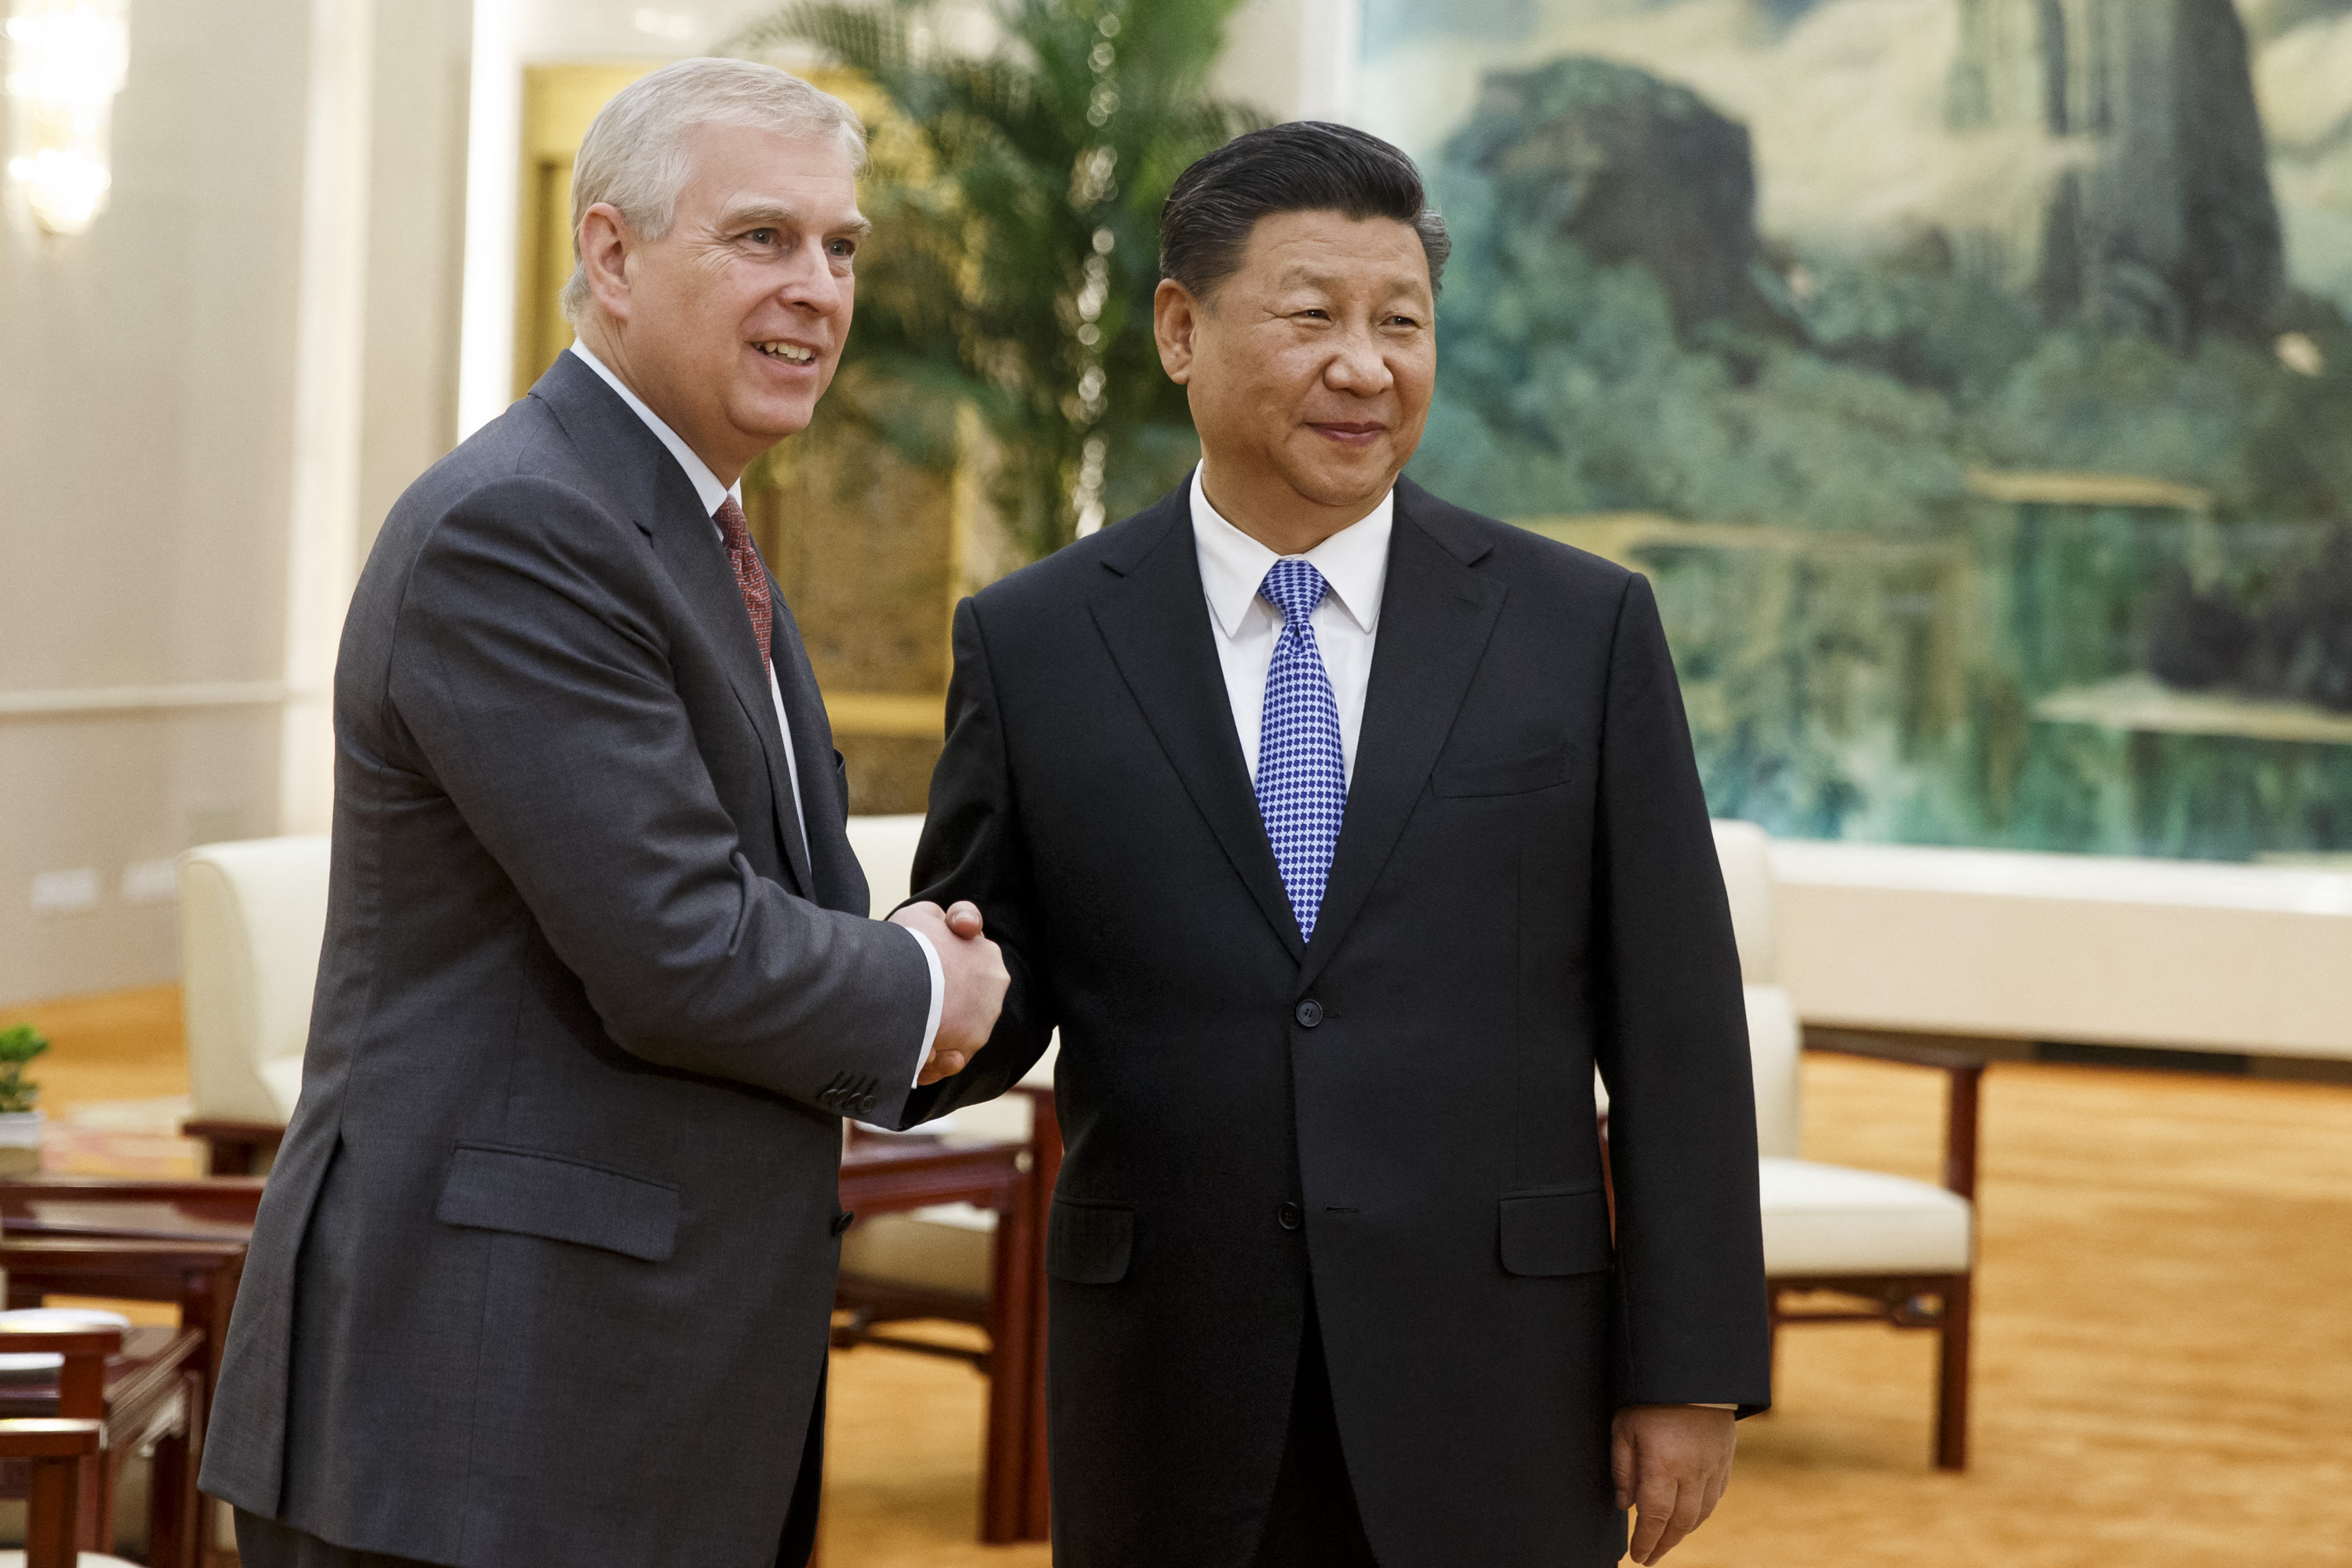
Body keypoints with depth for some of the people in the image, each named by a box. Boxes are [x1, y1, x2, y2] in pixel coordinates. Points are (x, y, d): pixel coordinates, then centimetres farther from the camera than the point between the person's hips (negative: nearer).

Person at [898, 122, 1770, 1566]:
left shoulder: (1584, 628, 2)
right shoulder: (1033, 644, 3)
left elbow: (1674, 1031, 1)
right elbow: (995, 990, 6)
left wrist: (1690, 1370, -2)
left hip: (1490, 1395, 0)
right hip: (1171, 1397, 1)